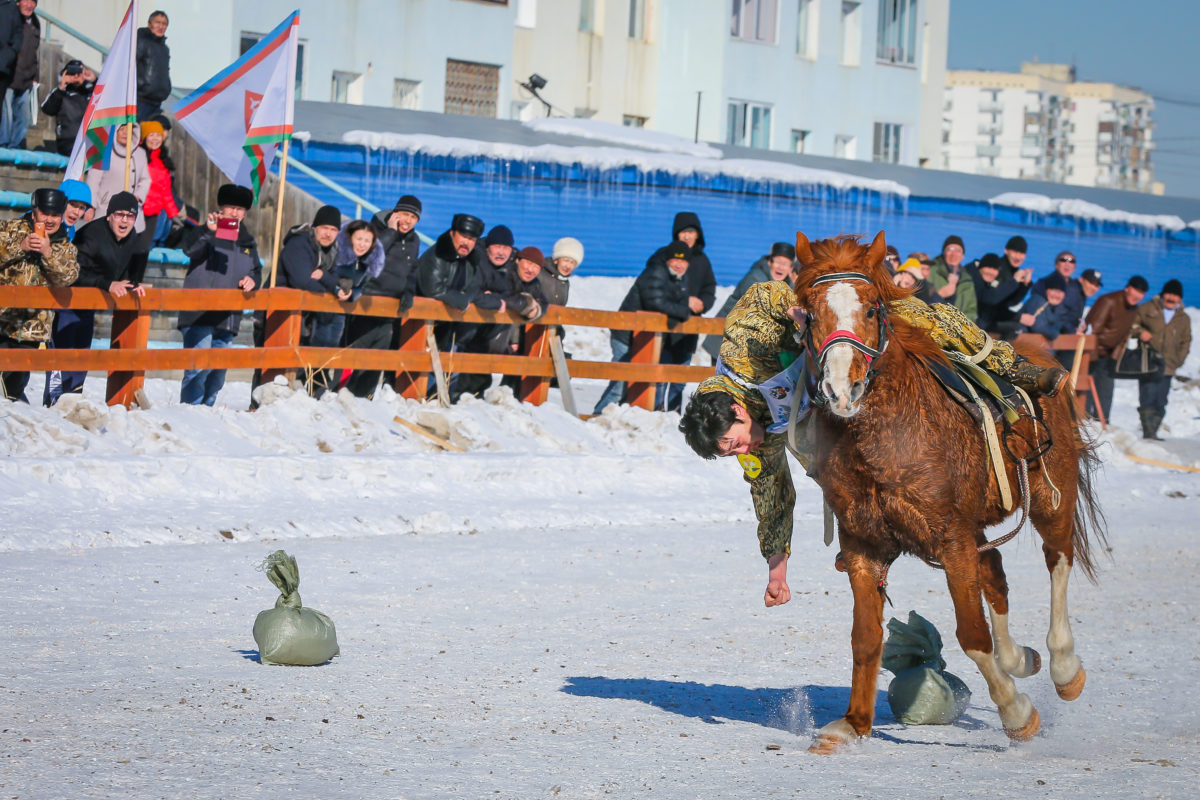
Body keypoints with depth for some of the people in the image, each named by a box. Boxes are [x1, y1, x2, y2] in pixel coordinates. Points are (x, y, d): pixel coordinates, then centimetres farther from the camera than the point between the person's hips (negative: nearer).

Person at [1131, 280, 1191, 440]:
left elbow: (1185, 342, 20)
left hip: (1167, 367, 3)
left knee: (1160, 403, 4)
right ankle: (1148, 432, -13)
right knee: (1148, 399, -13)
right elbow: (1132, 323, 11)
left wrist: (1178, 360, 6)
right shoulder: (1147, 309, 6)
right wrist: (1140, 331, -10)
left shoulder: (1184, 319, 15)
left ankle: (1152, 432, 10)